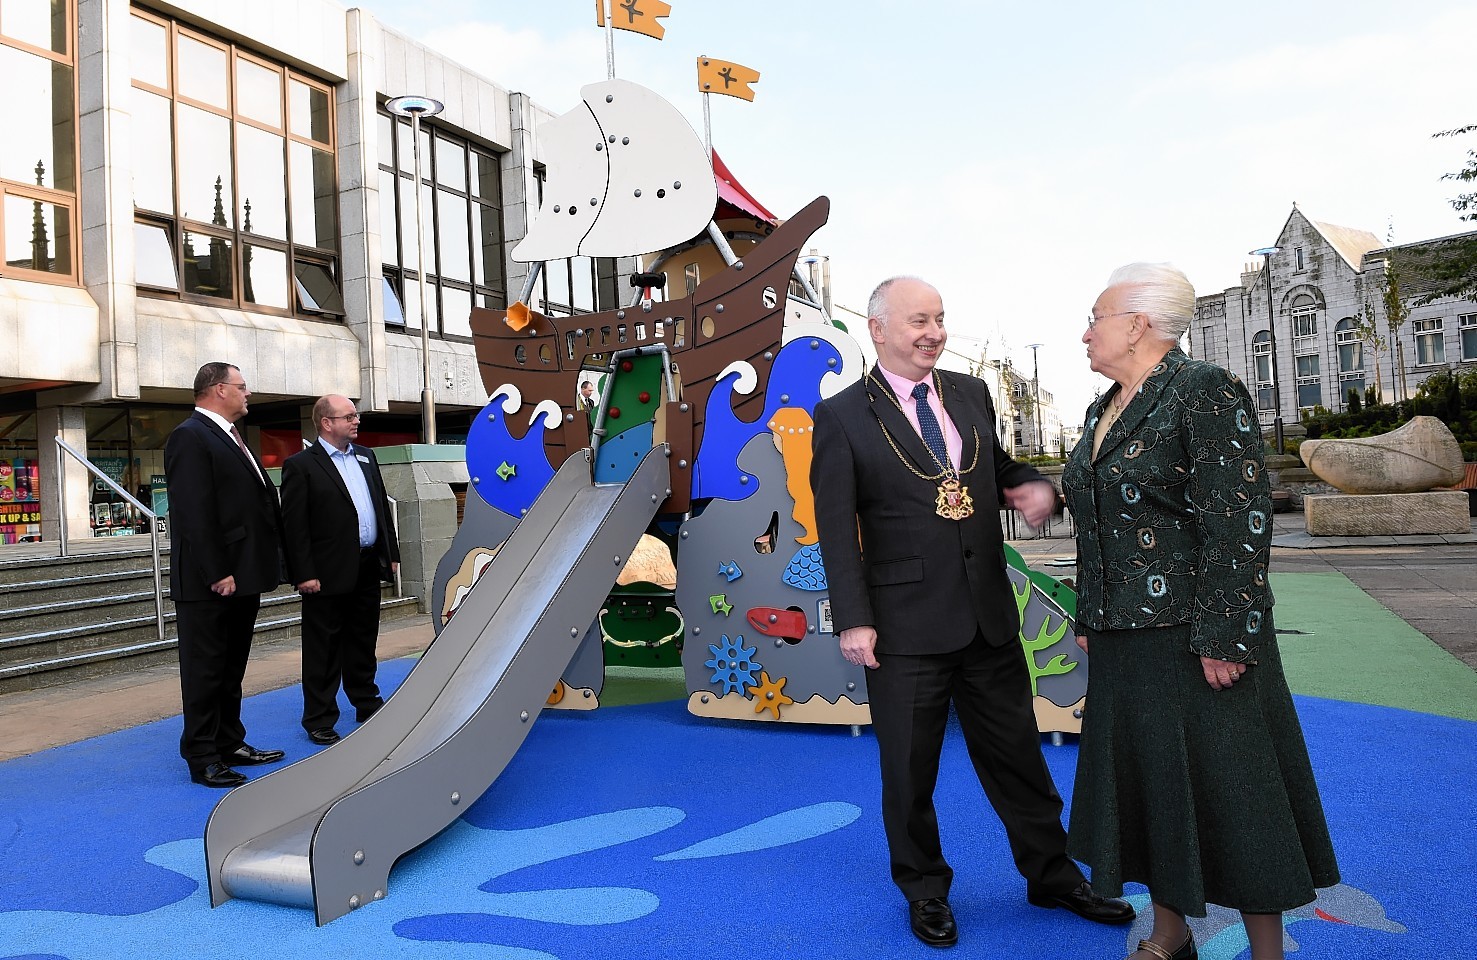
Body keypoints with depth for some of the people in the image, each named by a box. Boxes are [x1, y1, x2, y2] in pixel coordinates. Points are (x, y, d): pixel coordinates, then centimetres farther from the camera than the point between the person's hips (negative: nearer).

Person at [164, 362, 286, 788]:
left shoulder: (230, 438, 17)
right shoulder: (190, 437, -13)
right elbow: (195, 513, -20)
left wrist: (266, 563, 12)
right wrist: (217, 574, -23)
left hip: (243, 578, 9)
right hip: (210, 584, -9)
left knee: (232, 670, 17)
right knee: (205, 670, 2)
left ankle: (231, 744, 27)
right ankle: (202, 758, 12)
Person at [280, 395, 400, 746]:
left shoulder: (366, 457, 12)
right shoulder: (300, 465, -9)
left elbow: (382, 507, 16)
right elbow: (294, 525, -12)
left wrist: (391, 552, 12)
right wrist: (304, 574, -16)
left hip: (368, 568, 6)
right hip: (329, 573, -6)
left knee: (363, 642, 18)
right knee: (323, 650, 4)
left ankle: (366, 703, 30)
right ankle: (319, 720, 14)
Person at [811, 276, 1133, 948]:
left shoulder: (971, 394, 9)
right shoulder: (842, 417, -6)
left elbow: (998, 466, 22)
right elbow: (836, 528, -9)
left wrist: (1033, 485, -1)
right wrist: (853, 620, -14)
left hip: (989, 614, 5)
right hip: (905, 626, -4)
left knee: (1017, 753, 18)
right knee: (909, 769, 11)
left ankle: (1051, 875, 38)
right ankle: (925, 892, 33)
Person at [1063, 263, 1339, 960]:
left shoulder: (1205, 392, -12)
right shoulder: (1102, 410, 12)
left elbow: (1239, 520, -18)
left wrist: (1223, 636, -20)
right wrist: (1089, 618, 17)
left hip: (1197, 637, -8)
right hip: (1125, 639, 8)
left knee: (1225, 791, 4)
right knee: (1150, 784, 15)